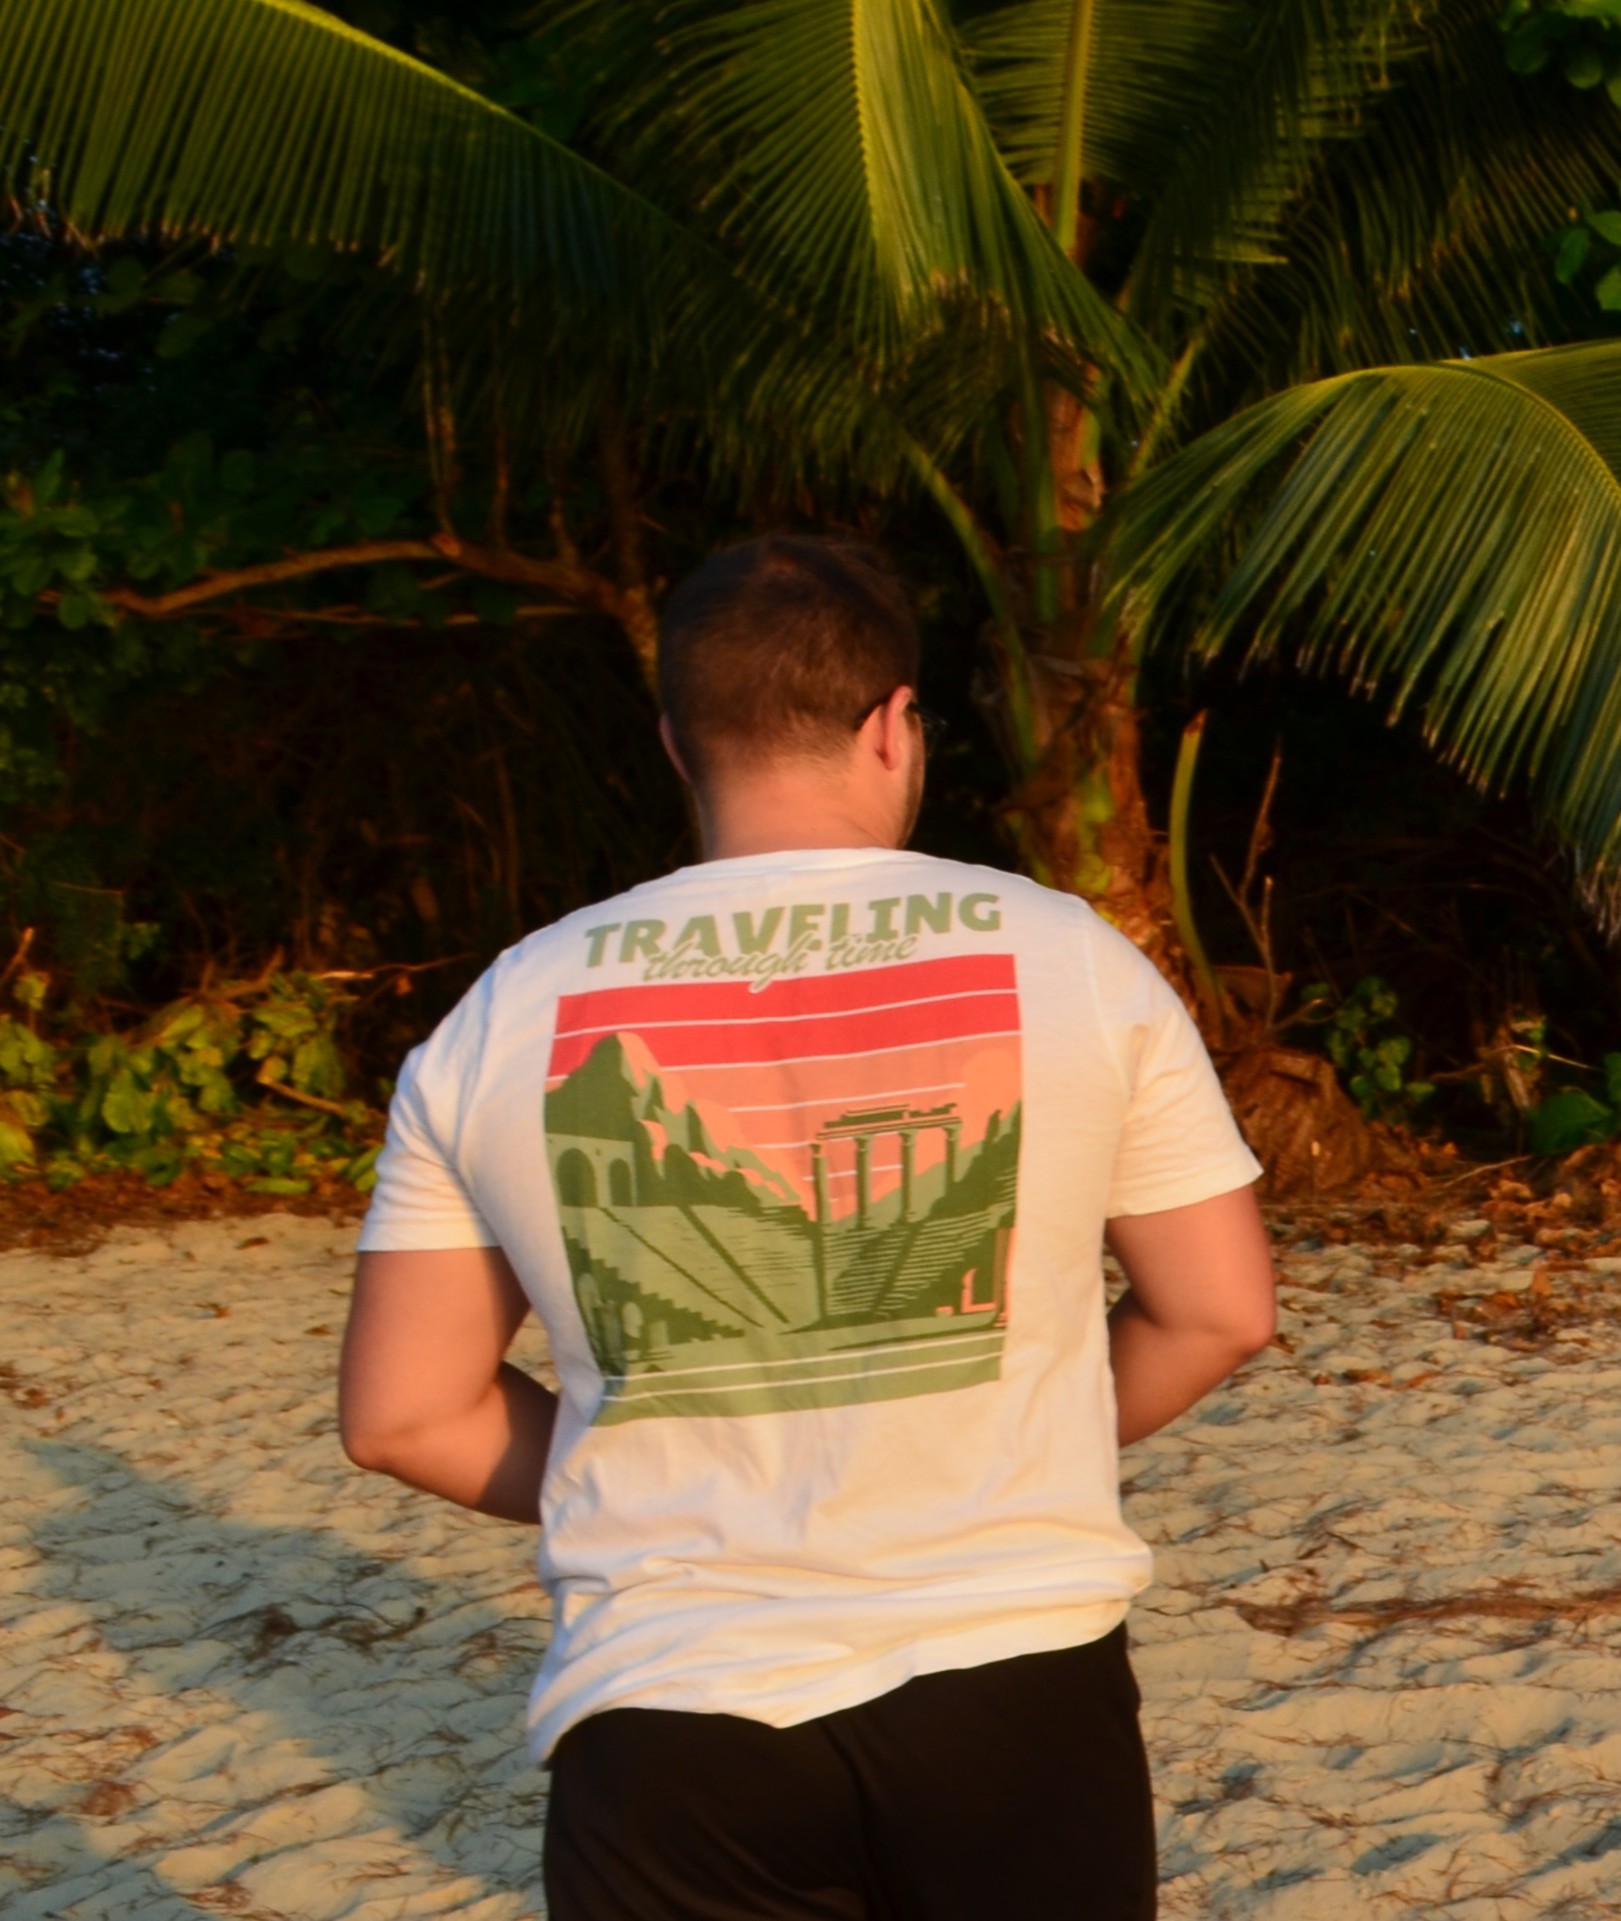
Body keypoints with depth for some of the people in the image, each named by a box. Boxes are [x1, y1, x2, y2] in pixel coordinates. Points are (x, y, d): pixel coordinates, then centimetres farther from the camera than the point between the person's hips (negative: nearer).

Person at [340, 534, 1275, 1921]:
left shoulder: (504, 1021, 3)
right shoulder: (1064, 957, 0)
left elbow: (401, 1415, 6)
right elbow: (1220, 1312, 5)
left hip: (670, 1713, 0)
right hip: (1015, 1675, 0)